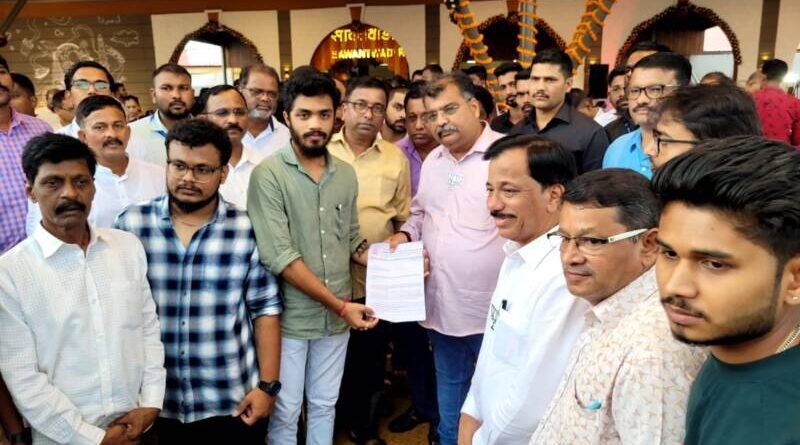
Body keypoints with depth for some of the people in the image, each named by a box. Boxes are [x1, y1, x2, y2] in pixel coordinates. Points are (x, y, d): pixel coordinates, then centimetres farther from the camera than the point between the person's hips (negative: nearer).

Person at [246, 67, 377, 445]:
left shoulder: (346, 174, 3)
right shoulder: (269, 175, -14)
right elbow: (280, 257, -21)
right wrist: (340, 304, -20)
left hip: (337, 316, 5)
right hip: (289, 318, -4)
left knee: (325, 406, 21)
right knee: (285, 412, 12)